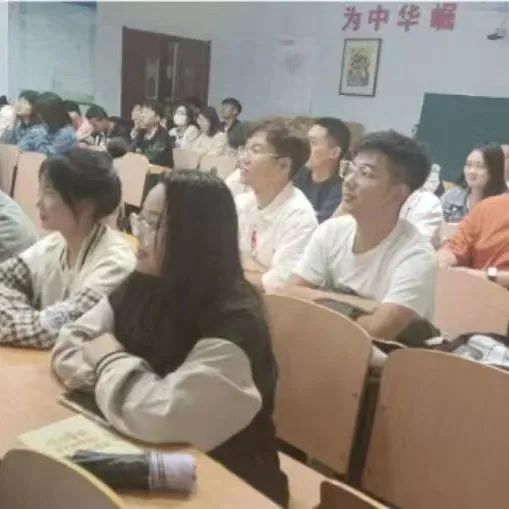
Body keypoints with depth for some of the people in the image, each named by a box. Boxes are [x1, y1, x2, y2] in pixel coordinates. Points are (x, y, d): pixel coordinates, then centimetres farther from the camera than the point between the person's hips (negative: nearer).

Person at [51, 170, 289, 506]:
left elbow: (164, 417, -33)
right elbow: (68, 346, 1)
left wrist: (110, 360, -17)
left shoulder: (233, 320, -26)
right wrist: (107, 372, -18)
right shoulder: (140, 287, -2)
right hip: (146, 459, 6)